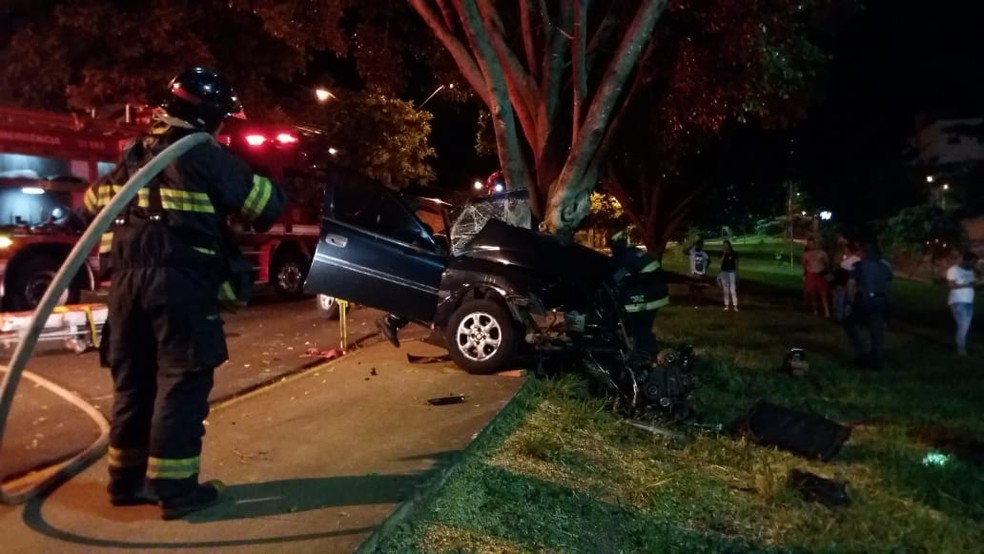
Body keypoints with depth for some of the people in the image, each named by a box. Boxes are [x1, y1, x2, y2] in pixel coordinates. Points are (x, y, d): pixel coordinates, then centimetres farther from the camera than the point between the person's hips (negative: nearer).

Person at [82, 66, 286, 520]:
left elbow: (94, 202, 29)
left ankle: (127, 478, 24)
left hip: (128, 280, 8)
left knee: (134, 380, 14)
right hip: (181, 283, -8)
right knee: (181, 382, -3)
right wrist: (275, 188, 15)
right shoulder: (204, 156, -7)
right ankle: (174, 488, 0)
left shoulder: (133, 155, 17)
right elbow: (266, 208, -7)